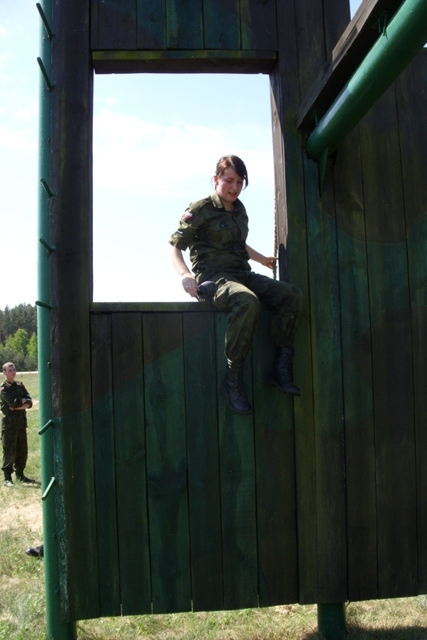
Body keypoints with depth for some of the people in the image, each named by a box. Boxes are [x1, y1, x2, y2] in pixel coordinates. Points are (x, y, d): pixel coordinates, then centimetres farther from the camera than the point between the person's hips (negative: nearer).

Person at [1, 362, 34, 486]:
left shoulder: (20, 386, 12)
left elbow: (29, 402, 2)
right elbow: (13, 402, -20)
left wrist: (18, 405, -14)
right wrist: (23, 400, -3)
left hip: (21, 422, 6)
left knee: (22, 450, 10)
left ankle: (20, 474, 22)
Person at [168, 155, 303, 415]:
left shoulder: (239, 210, 19)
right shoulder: (201, 209, -2)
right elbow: (174, 246, -4)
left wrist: (263, 259, 32)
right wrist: (185, 275, -20)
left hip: (242, 274, 7)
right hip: (213, 276, -7)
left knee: (292, 294, -16)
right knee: (248, 302, -39)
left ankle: (281, 369, -13)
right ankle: (233, 378, -27)